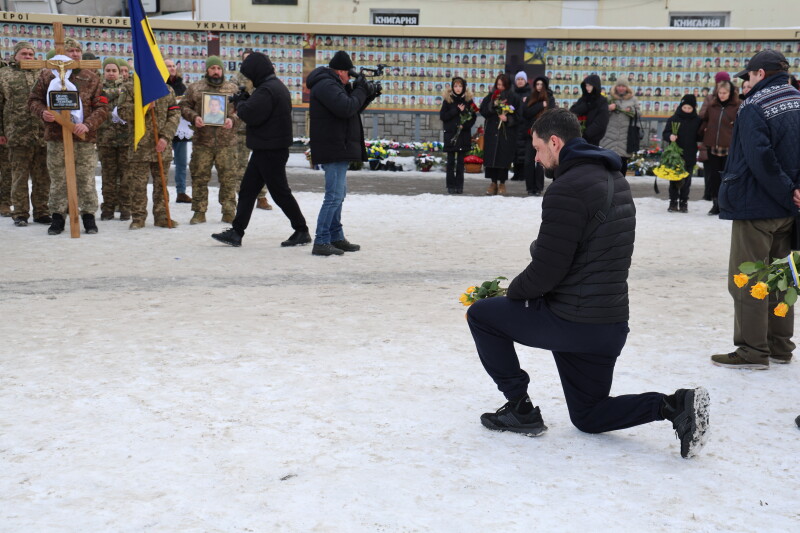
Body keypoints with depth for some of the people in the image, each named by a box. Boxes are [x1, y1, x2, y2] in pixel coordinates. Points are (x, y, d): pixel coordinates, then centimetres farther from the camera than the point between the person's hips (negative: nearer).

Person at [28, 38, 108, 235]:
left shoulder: (91, 78, 7)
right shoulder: (48, 75, 8)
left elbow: (102, 107, 3)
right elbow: (34, 100, 13)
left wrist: (88, 124, -13)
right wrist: (42, 112, -9)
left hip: (84, 138, 0)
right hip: (56, 137, 0)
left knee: (86, 180, 3)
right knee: (57, 180, 6)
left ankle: (89, 216, 14)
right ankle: (57, 217, 16)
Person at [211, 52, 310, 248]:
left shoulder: (266, 90, -19)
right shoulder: (277, 86, 15)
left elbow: (249, 114, -24)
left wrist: (240, 104, -4)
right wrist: (245, 101, 7)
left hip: (269, 150, -11)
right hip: (270, 148, 11)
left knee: (280, 192, -2)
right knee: (247, 190, 11)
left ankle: (302, 231, 8)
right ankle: (236, 232, 13)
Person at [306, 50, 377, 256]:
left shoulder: (333, 85, 18)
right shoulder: (326, 85, -15)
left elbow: (352, 108, 23)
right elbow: (346, 108, -27)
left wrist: (368, 95, 9)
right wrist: (361, 90, -12)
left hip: (339, 149, 11)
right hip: (334, 149, -11)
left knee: (338, 194, 18)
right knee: (334, 196, -11)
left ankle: (336, 237, 27)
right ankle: (321, 243, -10)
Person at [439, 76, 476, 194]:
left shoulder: (468, 100, 5)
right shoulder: (447, 100, 3)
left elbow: (473, 117, 5)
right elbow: (442, 116, -3)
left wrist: (465, 126, -10)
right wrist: (457, 110, -11)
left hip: (464, 135, 1)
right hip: (450, 134, -1)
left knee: (461, 161, 3)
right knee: (451, 161, 0)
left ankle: (459, 185, 8)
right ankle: (450, 185, 4)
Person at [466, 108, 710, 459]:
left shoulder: (568, 189, -19)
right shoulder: (615, 180, 12)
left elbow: (546, 270, -20)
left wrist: (515, 291, 1)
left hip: (570, 322, -9)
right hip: (612, 324, 9)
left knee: (481, 314, 11)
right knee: (588, 417, 23)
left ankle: (520, 409, 14)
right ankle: (675, 406, 3)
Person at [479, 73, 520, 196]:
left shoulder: (513, 98, 4)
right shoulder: (490, 97, 10)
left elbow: (517, 115, 1)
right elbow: (483, 111, 0)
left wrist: (507, 118, -15)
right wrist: (494, 105, -12)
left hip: (507, 133, -2)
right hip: (491, 131, 2)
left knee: (504, 157, -3)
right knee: (491, 157, -1)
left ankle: (502, 183, 7)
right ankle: (493, 183, 9)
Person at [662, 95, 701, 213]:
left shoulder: (697, 120, 3)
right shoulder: (673, 119, 0)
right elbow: (665, 133, 0)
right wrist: (670, 137, -19)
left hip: (690, 156, 1)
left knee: (686, 181, 7)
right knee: (674, 179, 4)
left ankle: (684, 202, 16)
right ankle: (673, 202, 12)